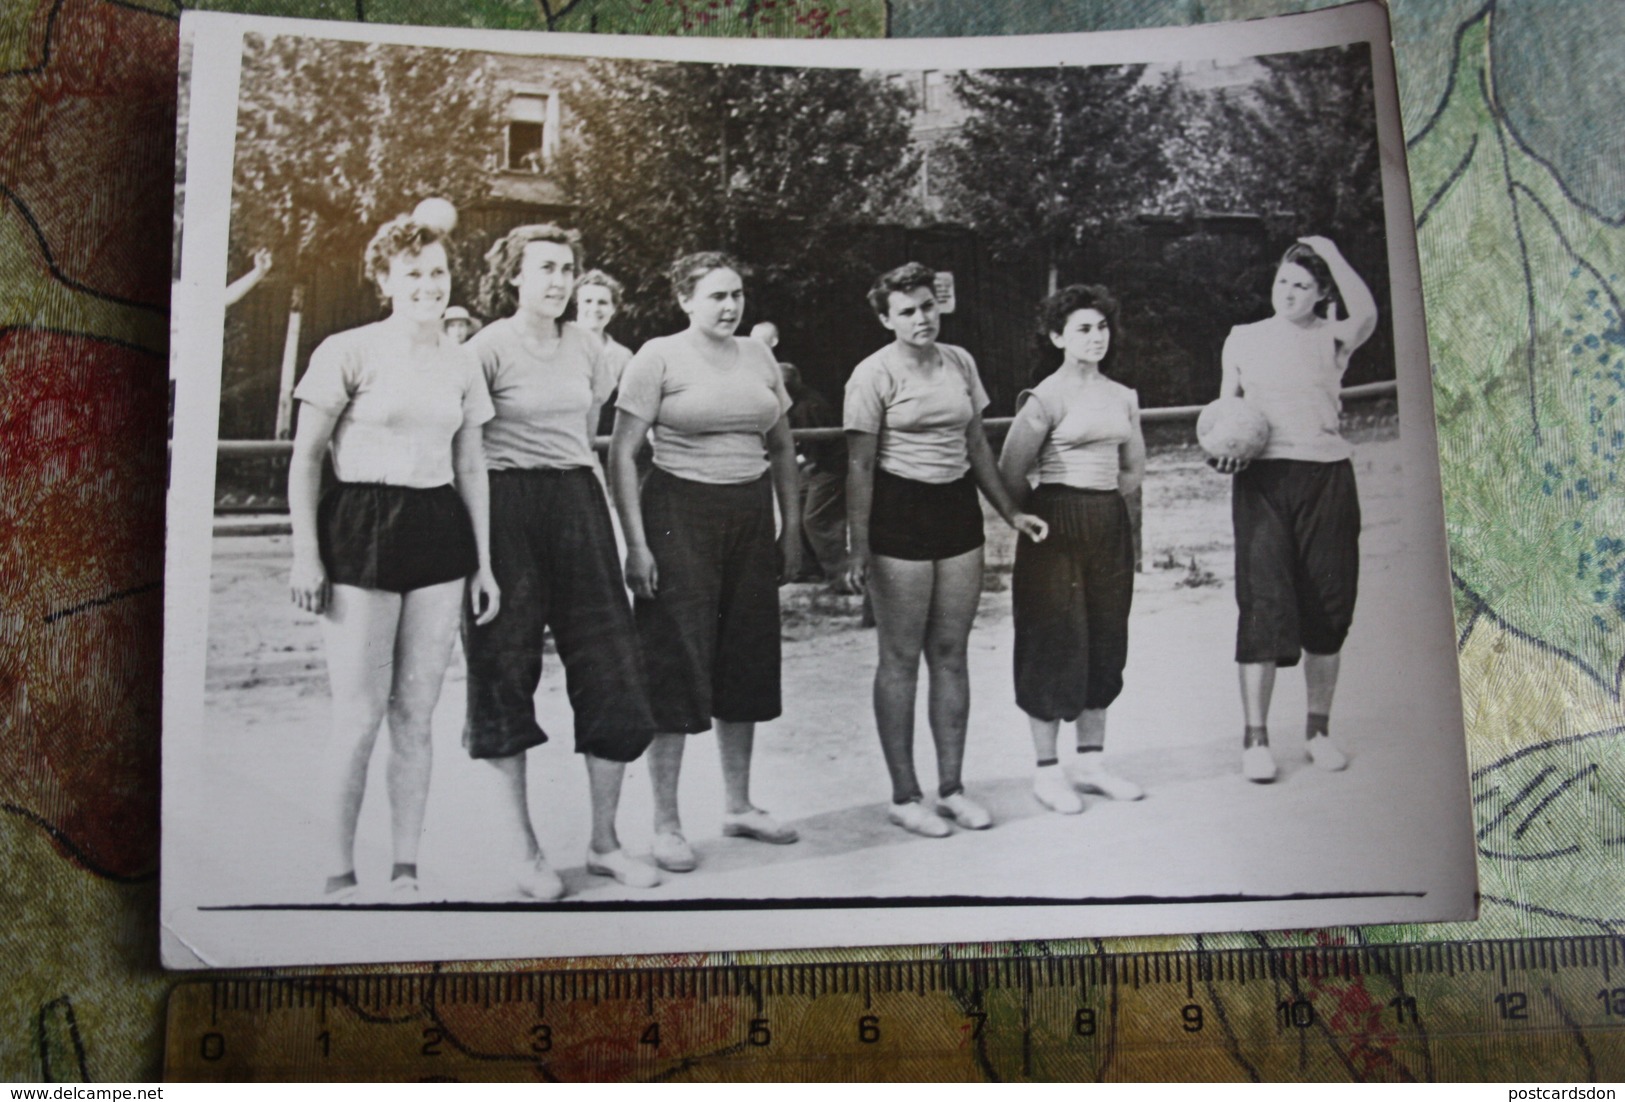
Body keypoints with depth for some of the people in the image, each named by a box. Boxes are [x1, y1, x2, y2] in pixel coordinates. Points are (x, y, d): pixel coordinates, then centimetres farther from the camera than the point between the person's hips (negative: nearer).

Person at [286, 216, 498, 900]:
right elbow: (304, 459, -1)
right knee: (359, 715, -3)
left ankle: (406, 869, 16)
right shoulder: (347, 352, -2)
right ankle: (339, 874, 10)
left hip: (439, 534, 4)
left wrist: (483, 562, 13)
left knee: (416, 713, 6)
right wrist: (305, 555, -6)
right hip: (360, 532, -4)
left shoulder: (461, 363, 12)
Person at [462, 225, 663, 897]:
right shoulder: (489, 347, -4)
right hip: (508, 508, -5)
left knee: (612, 670, 1)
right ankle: (523, 848, 15)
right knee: (506, 669, 2)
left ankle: (604, 841, 15)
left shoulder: (585, 346, 12)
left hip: (579, 503, 5)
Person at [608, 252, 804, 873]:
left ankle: (738, 806, 24)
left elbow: (781, 448, 19)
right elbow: (621, 455, -7)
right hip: (680, 514, -6)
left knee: (748, 663, 10)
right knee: (677, 665, -3)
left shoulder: (757, 356, 12)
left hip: (750, 516, 6)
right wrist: (636, 544, -13)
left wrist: (791, 526, 13)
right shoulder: (659, 357, -4)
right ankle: (665, 825, 7)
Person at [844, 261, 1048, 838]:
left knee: (951, 654, 9)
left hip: (958, 508, 6)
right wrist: (859, 546, -14)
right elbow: (860, 466, -9)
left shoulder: (960, 362, 11)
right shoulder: (873, 375, -6)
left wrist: (1010, 512, 18)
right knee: (901, 657, 0)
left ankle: (951, 786, 18)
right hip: (900, 511, -5)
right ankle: (904, 795, 10)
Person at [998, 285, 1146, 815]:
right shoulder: (1045, 398, -8)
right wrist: (1043, 514, 2)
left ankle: (1091, 762, 20)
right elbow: (1011, 473, -9)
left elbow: (1134, 468, 21)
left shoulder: (1123, 397, 11)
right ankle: (1046, 771, 7)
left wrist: (1106, 506, 12)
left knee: (1105, 642, 9)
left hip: (1111, 525, 6)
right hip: (1058, 527, -6)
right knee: (1055, 641, -3)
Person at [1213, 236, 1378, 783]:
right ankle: (1255, 737, -5)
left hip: (1326, 476, 1)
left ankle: (1319, 729, 17)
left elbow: (1366, 316, -11)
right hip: (1262, 478, -1)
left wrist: (1331, 254, -3)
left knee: (1328, 604, 4)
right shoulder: (1243, 339, 14)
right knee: (1263, 603, -9)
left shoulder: (1330, 339, 10)